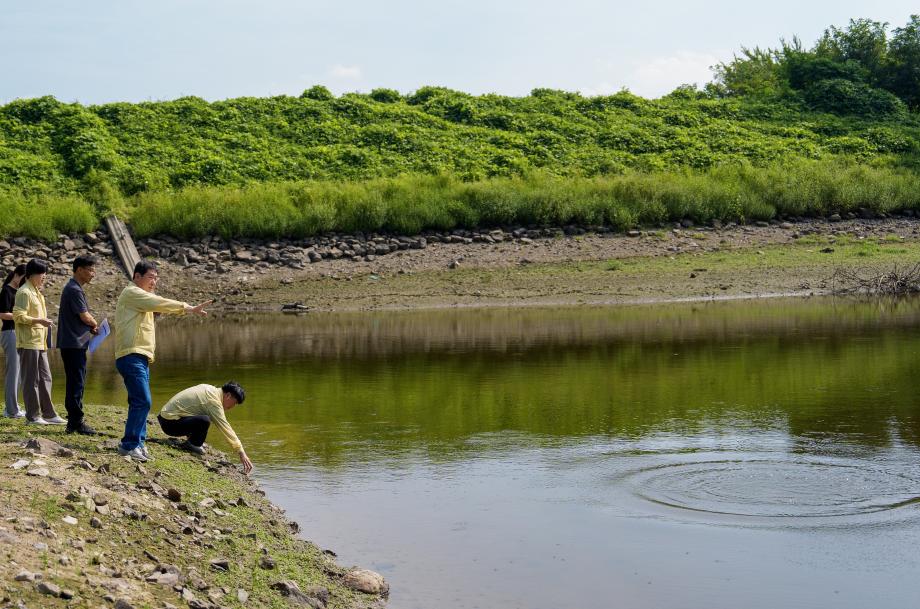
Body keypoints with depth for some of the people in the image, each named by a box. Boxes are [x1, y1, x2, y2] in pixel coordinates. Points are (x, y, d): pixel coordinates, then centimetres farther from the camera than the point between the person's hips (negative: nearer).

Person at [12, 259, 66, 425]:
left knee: (45, 378, 11)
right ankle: (33, 416, 2)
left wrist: (44, 321, 13)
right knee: (31, 380, -3)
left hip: (39, 343, 10)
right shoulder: (24, 292, -11)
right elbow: (19, 316, -18)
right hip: (28, 343, -10)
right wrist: (40, 321, -23)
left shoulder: (36, 292, 18)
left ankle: (48, 414, 15)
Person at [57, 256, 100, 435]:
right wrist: (95, 325, 4)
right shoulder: (74, 290, -15)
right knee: (76, 383, -7)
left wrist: (90, 327, 5)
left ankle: (73, 422, 17)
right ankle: (76, 422, -4)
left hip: (73, 344, 10)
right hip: (74, 344, -10)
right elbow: (85, 316, -16)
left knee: (76, 383, 12)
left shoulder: (73, 288, 17)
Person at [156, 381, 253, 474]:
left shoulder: (210, 389, 9)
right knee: (204, 421, -31)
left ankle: (192, 439, 15)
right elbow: (225, 427, -22)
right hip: (170, 423, -10)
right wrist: (241, 452, -22)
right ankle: (190, 445, -8)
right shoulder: (213, 401, -18)